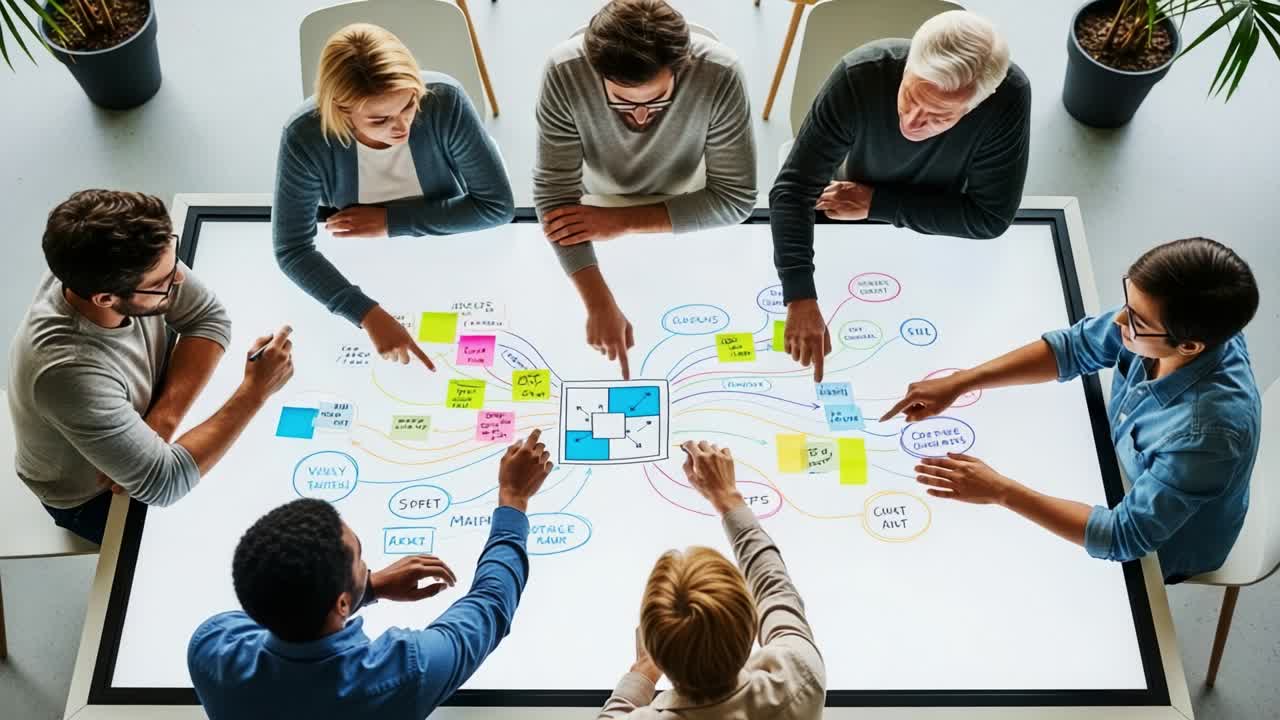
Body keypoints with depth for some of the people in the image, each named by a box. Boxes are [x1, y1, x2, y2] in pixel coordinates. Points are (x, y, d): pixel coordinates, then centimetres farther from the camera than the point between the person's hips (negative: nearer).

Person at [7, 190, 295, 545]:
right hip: (93, 499, -5)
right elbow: (165, 483, -36)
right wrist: (255, 391, -34)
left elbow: (209, 318, -14)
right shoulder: (70, 372, -43)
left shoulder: (117, 266, -27)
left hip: (141, 422, 5)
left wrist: (163, 420, -26)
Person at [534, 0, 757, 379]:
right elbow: (555, 193, -30)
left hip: (683, 219, -2)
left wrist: (624, 222, -31)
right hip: (596, 213, 2)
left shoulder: (720, 74, -33)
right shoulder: (564, 72, -33)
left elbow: (735, 198, -25)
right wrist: (599, 302, -43)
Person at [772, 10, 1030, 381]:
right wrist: (801, 299, -48)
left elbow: (990, 216, -24)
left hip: (935, 228, 1)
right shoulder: (859, 77, -35)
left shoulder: (1009, 96, -33)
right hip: (849, 219, -1)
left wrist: (875, 203, -26)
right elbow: (793, 190, -35)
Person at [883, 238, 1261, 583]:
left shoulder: (1208, 432, -44)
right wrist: (960, 382, -22)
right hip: (1129, 481, 5)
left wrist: (1001, 491, -37)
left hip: (1156, 548, -5)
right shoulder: (1152, 321, -28)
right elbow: (1073, 346, -13)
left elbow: (1124, 537, -36)